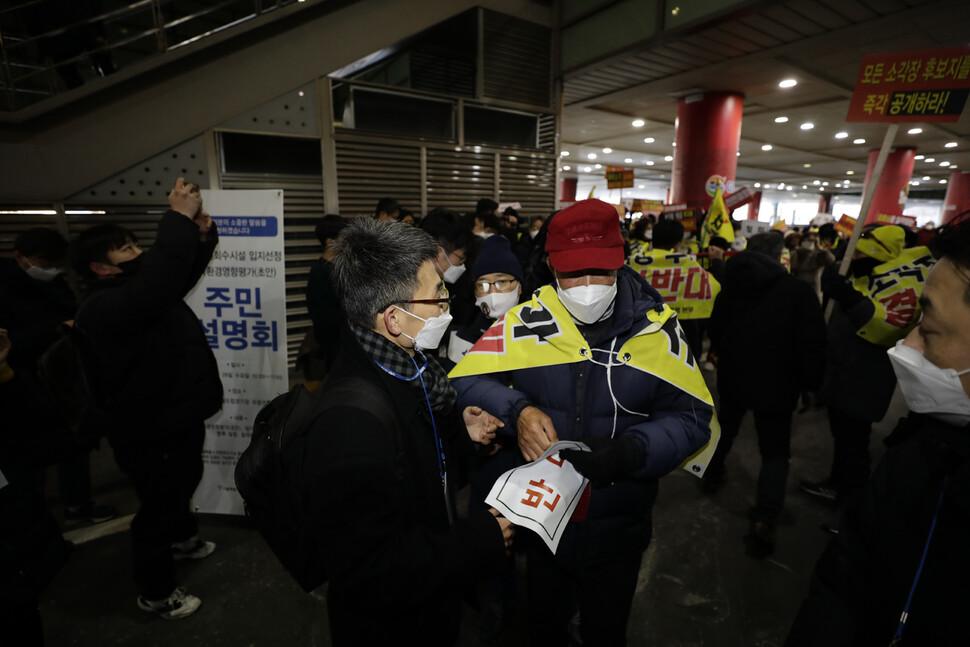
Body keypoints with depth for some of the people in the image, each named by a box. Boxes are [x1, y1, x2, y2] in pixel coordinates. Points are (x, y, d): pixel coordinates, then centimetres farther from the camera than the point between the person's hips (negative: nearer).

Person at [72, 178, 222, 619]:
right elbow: (155, 290, -47)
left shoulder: (136, 289, 6)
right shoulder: (102, 308, -27)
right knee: (157, 507, 9)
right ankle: (155, 593, 31)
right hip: (151, 434, -10)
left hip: (180, 419, 10)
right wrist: (179, 220, -45)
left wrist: (202, 234, -12)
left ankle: (182, 538, 57)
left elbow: (182, 274, 11)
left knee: (183, 484, 31)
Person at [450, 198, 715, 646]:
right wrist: (517, 411, -29)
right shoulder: (525, 323, -14)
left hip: (618, 530, 0)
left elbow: (692, 416, -9)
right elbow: (463, 382, -11)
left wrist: (634, 449, -27)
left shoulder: (656, 329, -12)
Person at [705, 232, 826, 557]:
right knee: (775, 451, 4)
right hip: (775, 385, -4)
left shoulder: (730, 286, 0)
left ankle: (713, 473, 45)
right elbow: (812, 344, -15)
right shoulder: (797, 290, -15)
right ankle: (764, 520, -6)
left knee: (725, 426, 27)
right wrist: (810, 381, -1)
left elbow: (715, 331, 11)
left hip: (732, 377, 4)